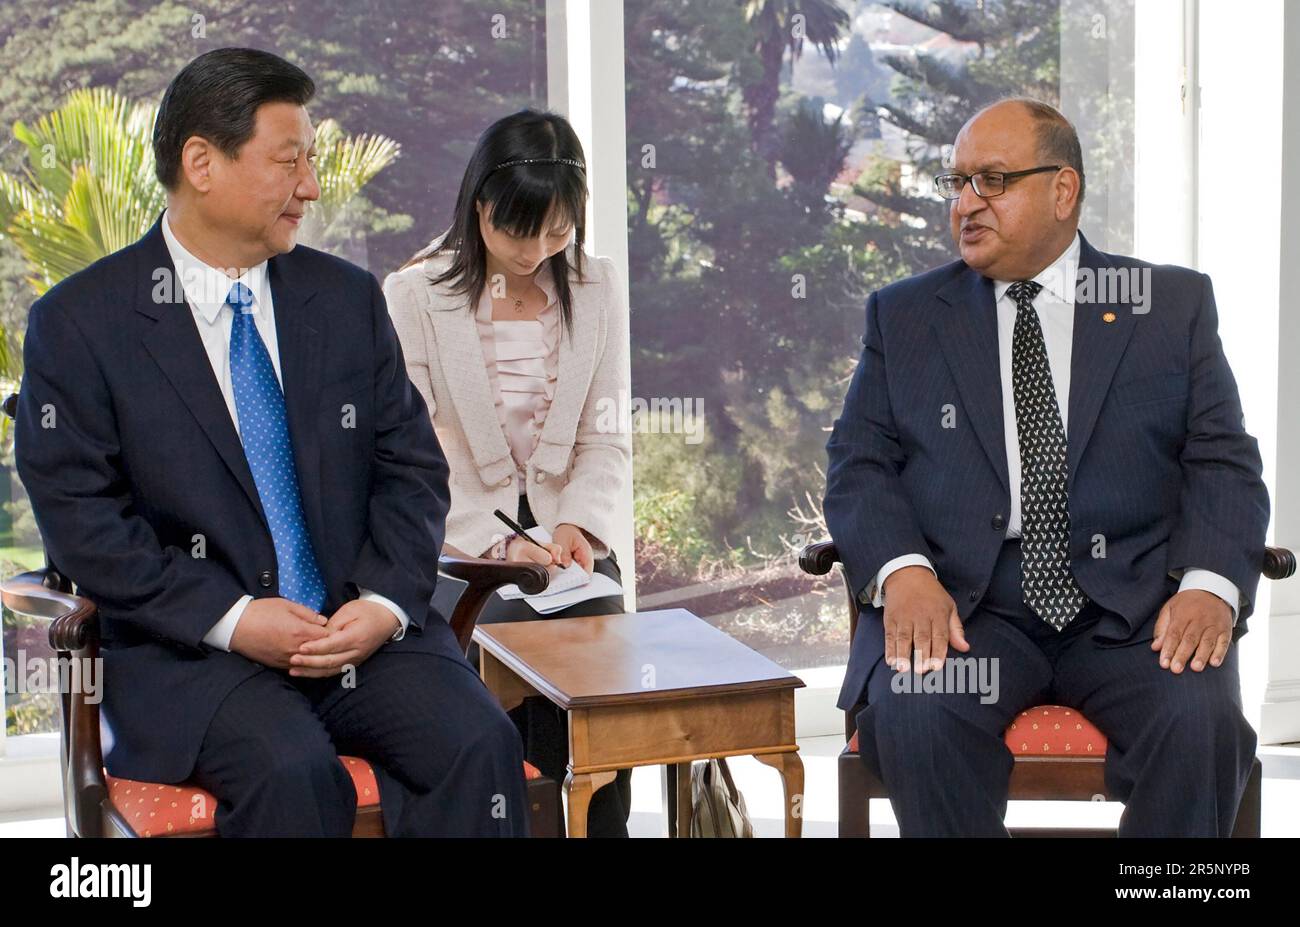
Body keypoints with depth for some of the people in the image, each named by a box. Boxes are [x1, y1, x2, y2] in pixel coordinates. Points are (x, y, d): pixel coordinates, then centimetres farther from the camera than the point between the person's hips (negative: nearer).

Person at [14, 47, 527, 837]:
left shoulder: (349, 298, 12)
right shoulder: (81, 323, 0)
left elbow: (412, 467, 11)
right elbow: (80, 514, -5)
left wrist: (386, 602, -8)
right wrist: (229, 619, -15)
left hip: (366, 626, 4)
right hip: (191, 649, -3)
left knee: (480, 742, -23)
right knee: (291, 772, -32)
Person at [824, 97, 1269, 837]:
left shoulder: (1174, 304, 12)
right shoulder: (903, 316, 15)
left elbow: (1224, 463, 6)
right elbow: (860, 464, 6)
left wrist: (1210, 583, -14)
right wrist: (903, 571, -15)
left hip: (1132, 608, 0)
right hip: (960, 604, 0)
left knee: (1200, 719, -30)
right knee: (914, 715, -32)